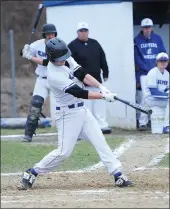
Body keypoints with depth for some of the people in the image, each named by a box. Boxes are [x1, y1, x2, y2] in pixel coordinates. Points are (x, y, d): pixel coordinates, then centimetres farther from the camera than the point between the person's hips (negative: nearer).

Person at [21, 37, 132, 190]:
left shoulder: (66, 61, 0)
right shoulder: (54, 75, -25)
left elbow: (82, 75, 4)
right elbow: (79, 93, -25)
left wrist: (101, 87, -11)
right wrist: (104, 96, -21)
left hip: (82, 110, 8)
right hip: (68, 114, -8)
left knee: (100, 141, 2)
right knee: (64, 151, -8)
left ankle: (118, 175, 1)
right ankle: (32, 173, 6)